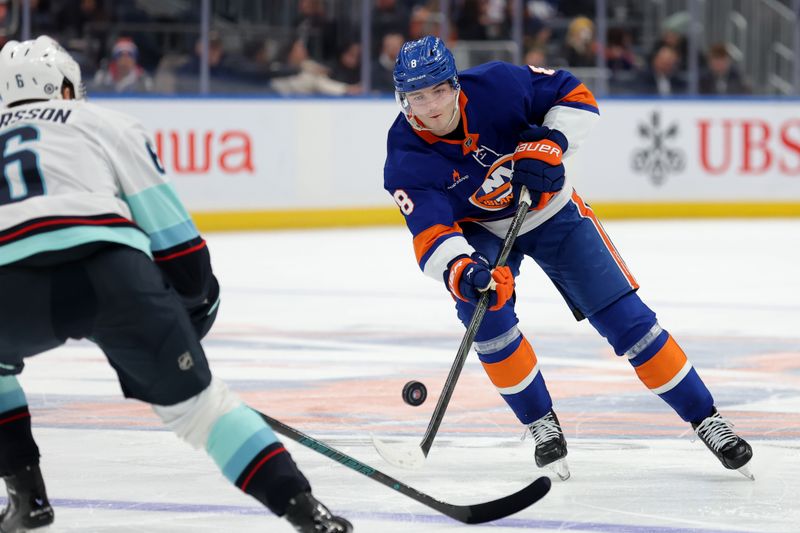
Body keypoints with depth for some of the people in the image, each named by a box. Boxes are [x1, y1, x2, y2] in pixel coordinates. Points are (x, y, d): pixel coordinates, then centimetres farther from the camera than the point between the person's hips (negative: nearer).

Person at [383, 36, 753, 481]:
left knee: (624, 315, -4)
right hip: (481, 231, 0)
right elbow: (431, 236, -34)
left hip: (551, 209, 0)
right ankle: (542, 425, -8)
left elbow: (575, 97, -14)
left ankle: (705, 417, 6)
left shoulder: (498, 85, -27)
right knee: (483, 311, -27)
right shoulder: (406, 160, -26)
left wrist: (551, 144, -32)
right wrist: (463, 271, -54)